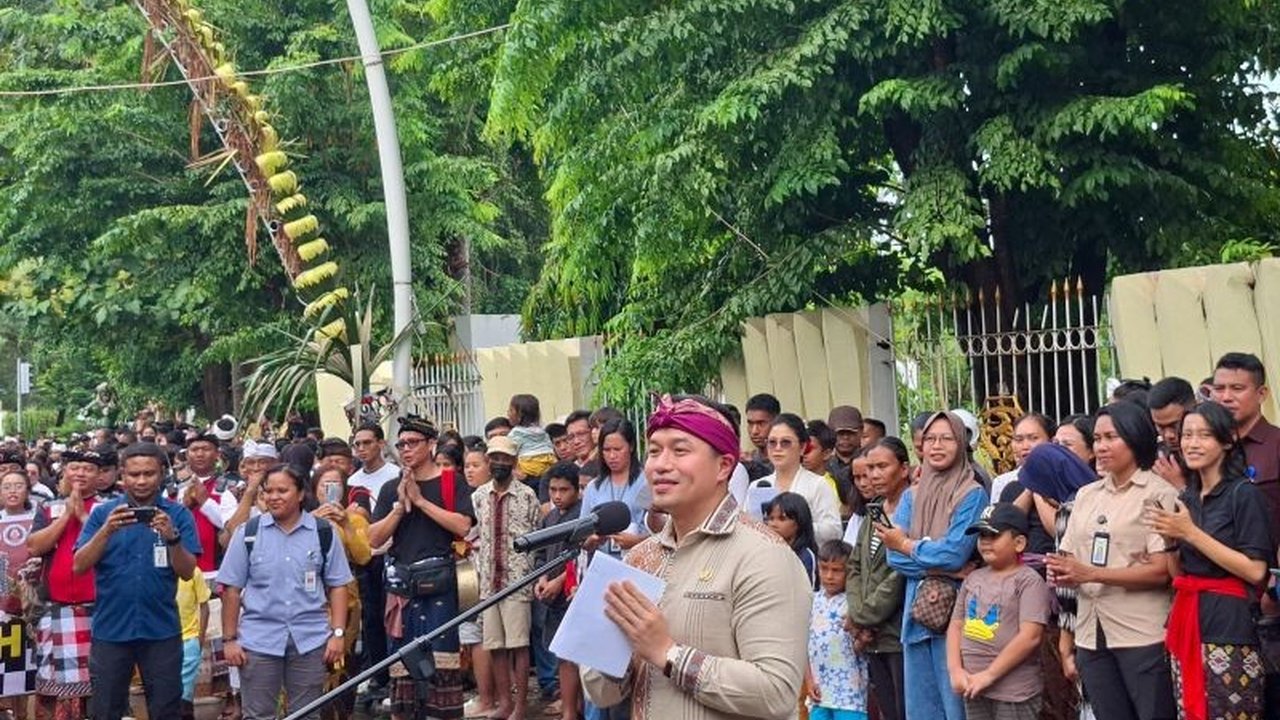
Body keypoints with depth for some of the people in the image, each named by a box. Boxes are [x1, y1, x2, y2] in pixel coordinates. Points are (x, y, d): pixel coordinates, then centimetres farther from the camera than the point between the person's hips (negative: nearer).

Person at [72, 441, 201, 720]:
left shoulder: (177, 515, 0)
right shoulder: (102, 513, 1)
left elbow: (187, 571, -5)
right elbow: (79, 566, -6)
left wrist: (172, 537, -23)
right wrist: (107, 531, -21)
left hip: (161, 630, 0)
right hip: (111, 629, 1)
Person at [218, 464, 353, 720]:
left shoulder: (323, 532, 2)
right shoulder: (248, 533, 0)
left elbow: (337, 585, 5)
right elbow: (232, 589, 2)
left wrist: (338, 633, -3)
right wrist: (229, 639, -2)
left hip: (310, 639, 1)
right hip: (258, 639, -1)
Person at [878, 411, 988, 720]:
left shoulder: (972, 495, -4)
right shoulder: (911, 495, 12)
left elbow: (955, 553, -15)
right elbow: (894, 556, 1)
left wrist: (908, 546, -1)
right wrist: (939, 565, -13)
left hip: (954, 609, -6)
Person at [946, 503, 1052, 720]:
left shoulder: (1029, 581, -9)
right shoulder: (973, 579, 12)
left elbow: (1030, 636, -18)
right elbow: (956, 626, 12)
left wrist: (989, 674, -17)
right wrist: (956, 670, -4)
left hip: (1014, 693, -7)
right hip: (974, 688, 7)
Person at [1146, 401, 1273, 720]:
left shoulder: (1244, 493, -7)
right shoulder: (1186, 498, 14)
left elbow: (1255, 571, -15)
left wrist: (1191, 533, -15)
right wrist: (1170, 539, -1)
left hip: (1228, 626, -7)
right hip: (1186, 622, 7)